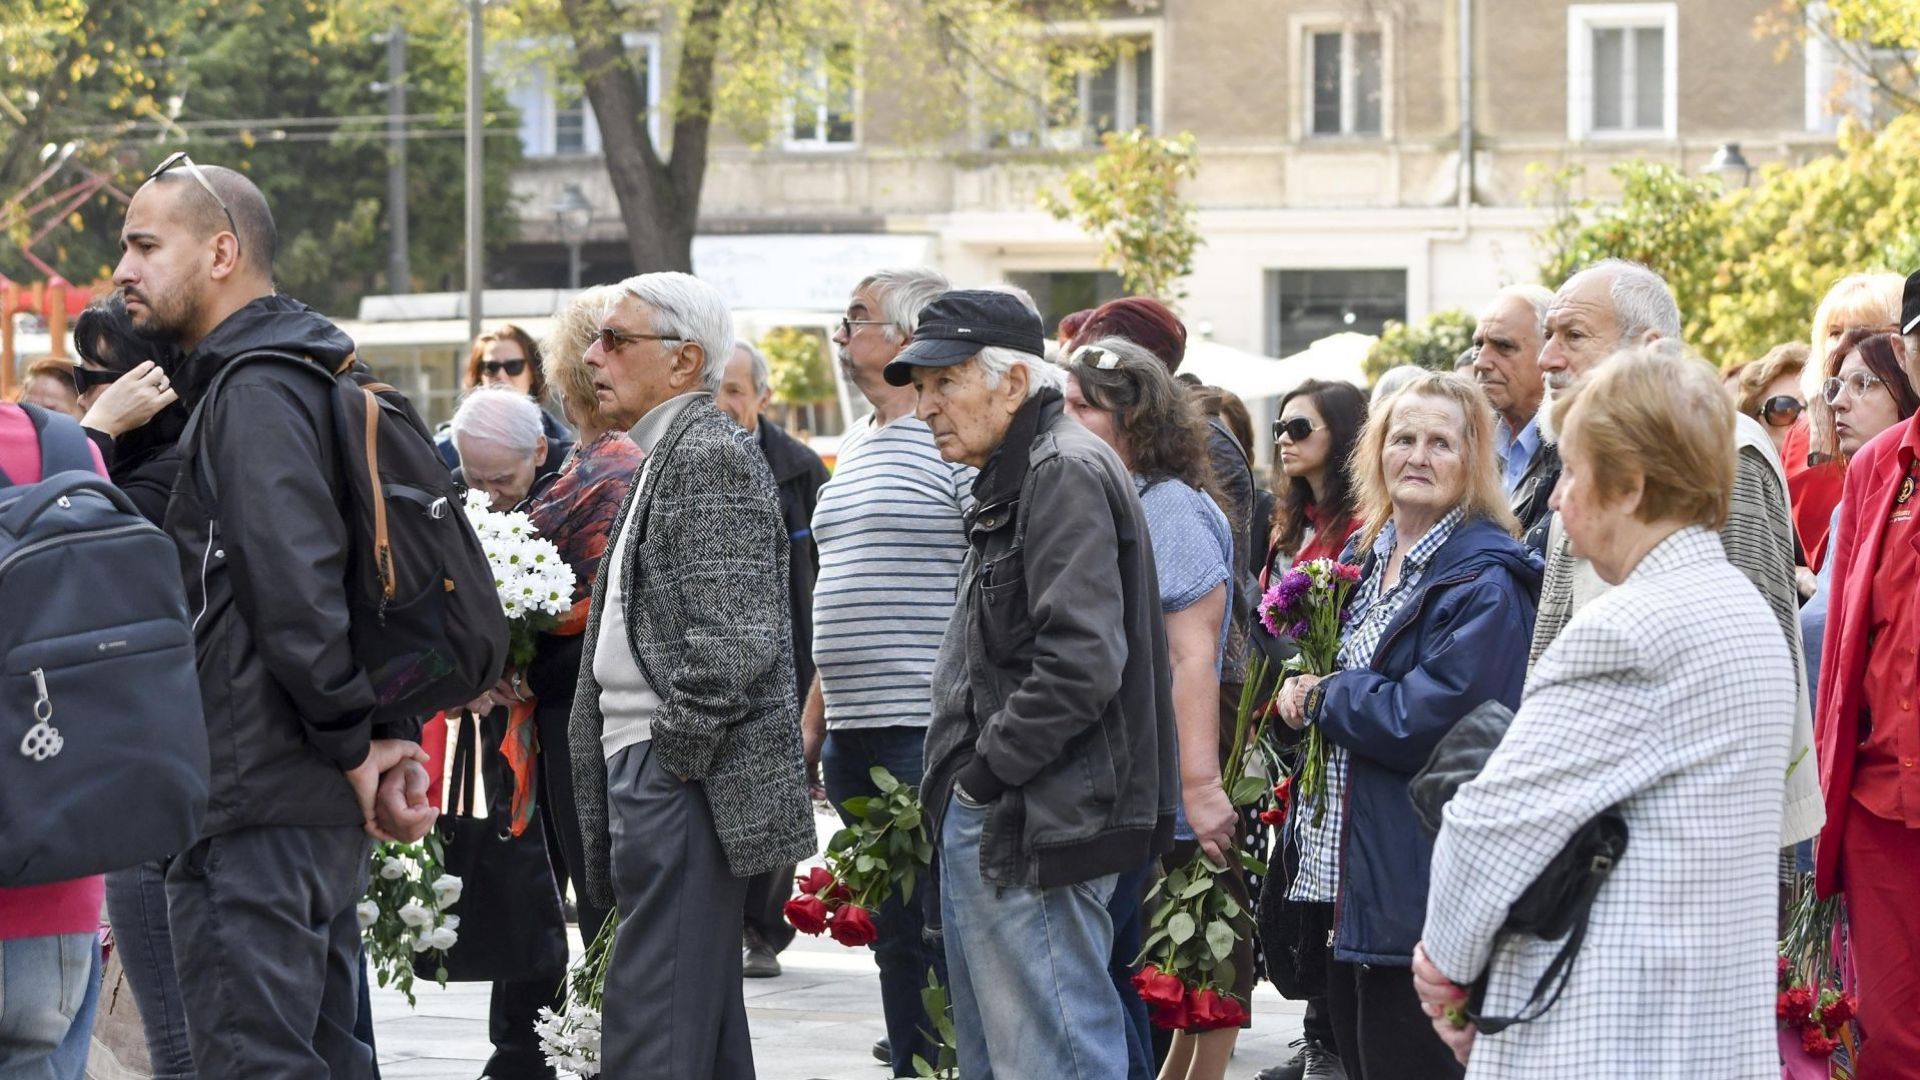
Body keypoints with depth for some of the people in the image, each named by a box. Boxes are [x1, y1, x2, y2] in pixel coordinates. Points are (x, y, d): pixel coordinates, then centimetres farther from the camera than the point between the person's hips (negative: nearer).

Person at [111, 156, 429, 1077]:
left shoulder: (255, 394, -13)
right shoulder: (291, 379, 19)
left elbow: (294, 590, -22)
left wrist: (353, 741, -15)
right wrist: (393, 732, 12)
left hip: (257, 805, -11)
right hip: (321, 805, 11)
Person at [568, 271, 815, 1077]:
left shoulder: (712, 455, -12)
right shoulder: (667, 457, 20)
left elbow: (734, 635, -21)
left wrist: (673, 755, -17)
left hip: (685, 787, -11)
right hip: (648, 773, 11)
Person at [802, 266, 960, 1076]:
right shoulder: (856, 447, 20)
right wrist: (812, 718, 20)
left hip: (931, 732, -9)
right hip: (854, 737, 9)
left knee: (948, 937, -7)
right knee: (894, 936, 11)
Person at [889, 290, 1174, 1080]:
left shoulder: (1066, 474, -14)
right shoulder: (1009, 480, 19)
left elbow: (1082, 663, -24)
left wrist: (988, 770, -16)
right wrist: (957, 789, 14)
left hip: (1036, 828, -11)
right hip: (985, 822, 11)